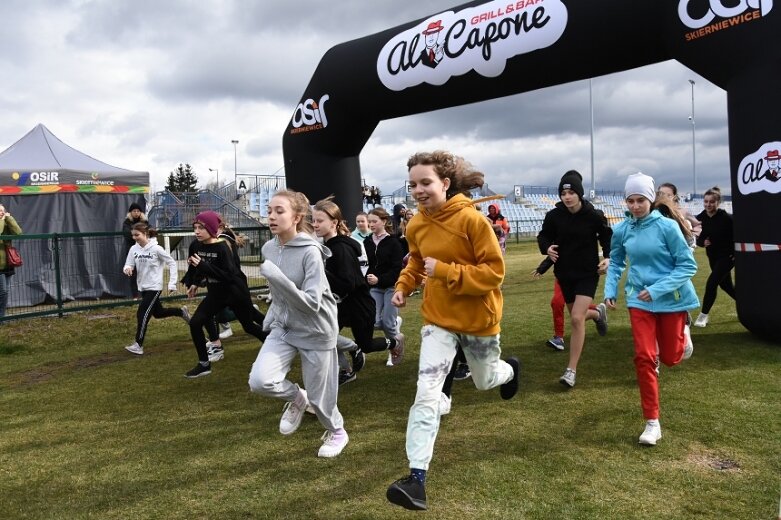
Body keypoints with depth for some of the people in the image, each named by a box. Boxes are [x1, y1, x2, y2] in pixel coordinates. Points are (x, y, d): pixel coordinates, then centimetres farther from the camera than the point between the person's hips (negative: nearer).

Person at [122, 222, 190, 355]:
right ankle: (182, 311, 44)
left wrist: (172, 283, -11)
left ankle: (138, 345, -3)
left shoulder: (156, 248, -17)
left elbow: (172, 263, -10)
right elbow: (128, 265, -1)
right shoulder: (134, 249, -4)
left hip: (154, 287, -6)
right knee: (158, 313, 20)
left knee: (142, 314, -12)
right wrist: (127, 269, -27)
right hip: (142, 288, 6)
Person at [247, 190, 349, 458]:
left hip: (316, 331, -5)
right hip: (283, 327, 5)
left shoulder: (311, 252, -22)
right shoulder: (268, 249, -1)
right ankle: (296, 398, 18)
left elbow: (312, 302, -27)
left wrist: (276, 276, -33)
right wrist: (270, 316, 12)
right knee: (259, 380, -15)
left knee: (318, 394, 7)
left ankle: (336, 432, 39)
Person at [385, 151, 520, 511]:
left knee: (484, 381, 23)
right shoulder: (415, 225, -5)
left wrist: (446, 272, -30)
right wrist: (403, 286, -3)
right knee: (426, 394, -11)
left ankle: (510, 369, 61)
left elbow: (494, 271, -21)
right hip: (438, 318, 3)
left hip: (478, 318, -3)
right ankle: (417, 479, -8)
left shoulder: (472, 220, -22)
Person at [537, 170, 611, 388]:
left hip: (588, 273, -3)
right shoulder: (554, 215, -9)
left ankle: (571, 370, -5)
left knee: (577, 319, -16)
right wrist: (547, 248, -18)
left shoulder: (594, 215, -13)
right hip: (564, 274, 4)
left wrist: (608, 257, -12)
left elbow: (608, 237, 3)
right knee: (577, 317, 19)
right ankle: (598, 312, 58)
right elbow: (544, 236, 4)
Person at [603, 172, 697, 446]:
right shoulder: (622, 230, -4)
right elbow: (616, 262, 12)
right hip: (639, 300, 2)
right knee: (644, 357, -4)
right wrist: (610, 289, 0)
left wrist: (658, 289, -22)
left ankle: (682, 331, 47)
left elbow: (687, 265, -13)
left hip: (671, 299, -2)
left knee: (670, 358, 11)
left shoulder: (668, 226, -16)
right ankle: (652, 422, 8)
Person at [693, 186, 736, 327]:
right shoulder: (700, 218, -7)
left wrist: (736, 253, -14)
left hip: (727, 256, -6)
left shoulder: (726, 218, -21)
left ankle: (704, 315, 0)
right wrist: (703, 242, -20)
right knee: (726, 285, 18)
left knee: (711, 283, -13)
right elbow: (698, 238, 2)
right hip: (713, 257, 6)